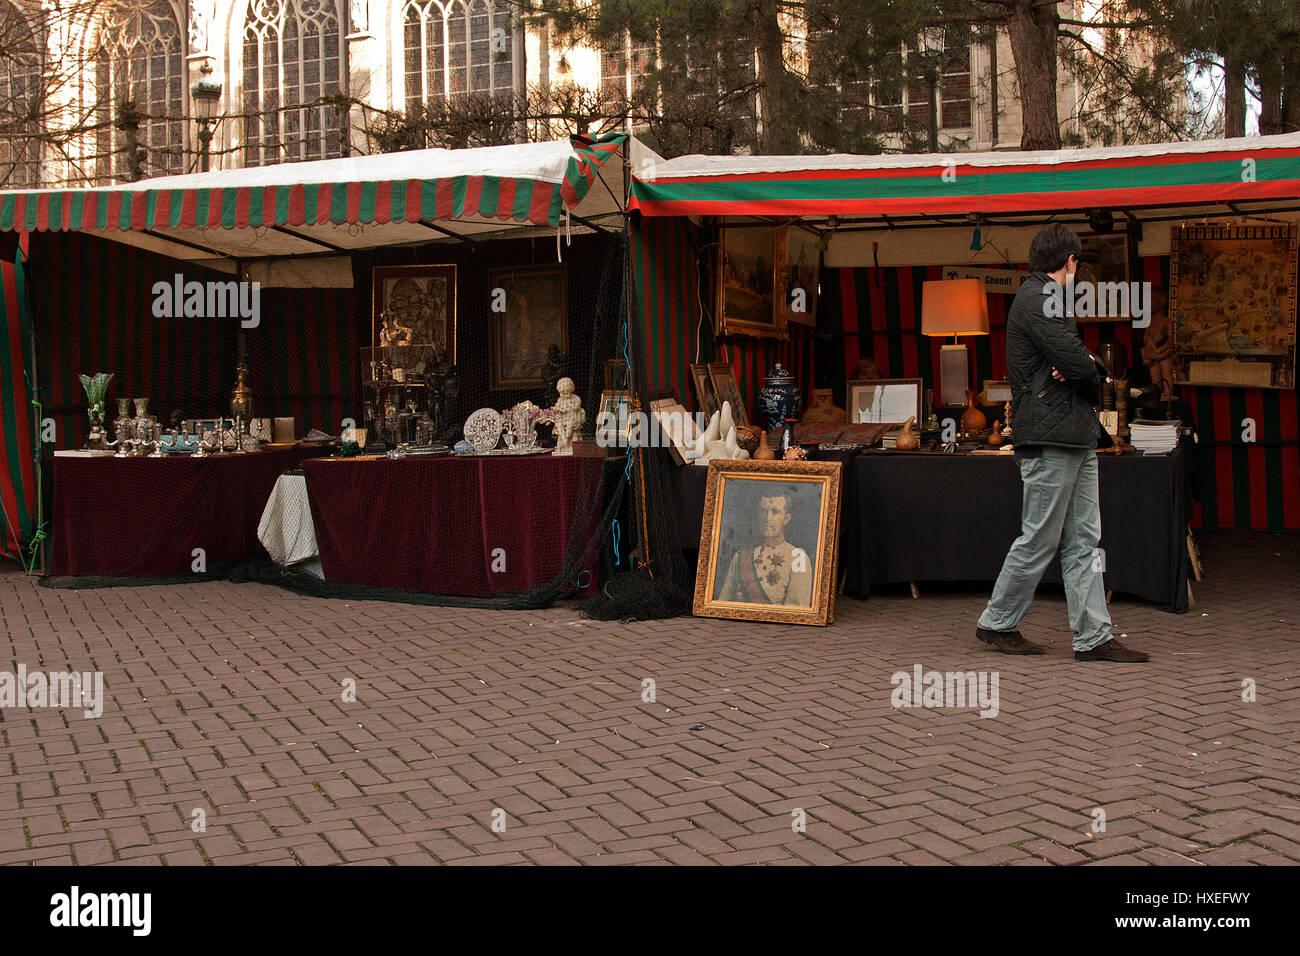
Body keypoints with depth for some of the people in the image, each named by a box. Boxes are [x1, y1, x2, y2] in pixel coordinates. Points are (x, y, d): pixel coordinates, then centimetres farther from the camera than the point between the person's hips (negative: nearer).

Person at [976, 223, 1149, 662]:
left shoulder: (1046, 297, 22)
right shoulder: (1038, 300, -11)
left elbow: (1081, 362, 16)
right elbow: (1080, 364, -21)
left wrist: (1082, 368, -7)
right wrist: (1092, 376, 1)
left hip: (1076, 439, 10)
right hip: (1050, 439, -10)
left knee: (1084, 542, 8)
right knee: (1039, 540, -2)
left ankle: (1094, 637, 10)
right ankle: (997, 623, 11)